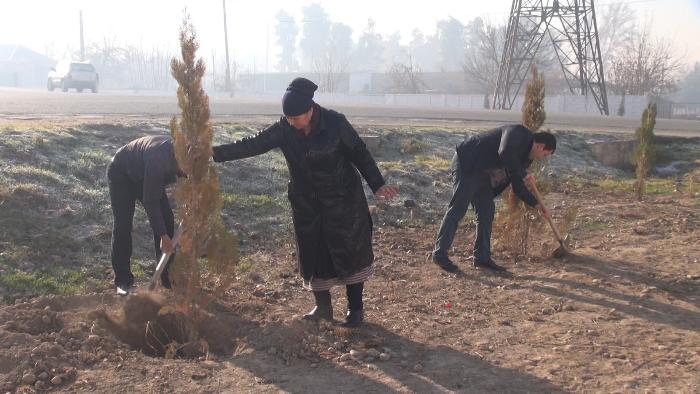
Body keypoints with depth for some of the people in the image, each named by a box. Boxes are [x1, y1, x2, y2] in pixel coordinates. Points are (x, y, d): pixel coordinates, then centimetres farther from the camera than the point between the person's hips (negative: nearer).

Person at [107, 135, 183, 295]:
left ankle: (169, 276, 5)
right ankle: (122, 281, -2)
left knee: (167, 220, -3)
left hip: (145, 176, 6)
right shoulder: (158, 158, -43)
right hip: (121, 175, -6)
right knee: (123, 225, -12)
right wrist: (163, 236, -33)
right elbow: (150, 201, -37)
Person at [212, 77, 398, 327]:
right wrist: (216, 152, -23)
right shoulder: (284, 129, -9)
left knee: (349, 251, 2)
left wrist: (377, 184, -16)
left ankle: (355, 309, 17)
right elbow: (253, 144, -13)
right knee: (313, 254, 9)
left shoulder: (335, 123, -17)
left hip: (342, 201, -4)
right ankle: (322, 307, 26)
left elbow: (360, 154, -9)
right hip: (306, 204, 4)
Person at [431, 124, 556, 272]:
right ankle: (440, 253, -6)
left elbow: (518, 186, 18)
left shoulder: (524, 156, 12)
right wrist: (524, 175, -25)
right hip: (466, 164, -10)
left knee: (487, 212, 6)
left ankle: (482, 258, 11)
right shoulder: (518, 133, -15)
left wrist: (536, 204, 14)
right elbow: (505, 154, -34)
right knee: (458, 208, -11)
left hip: (481, 172, 10)